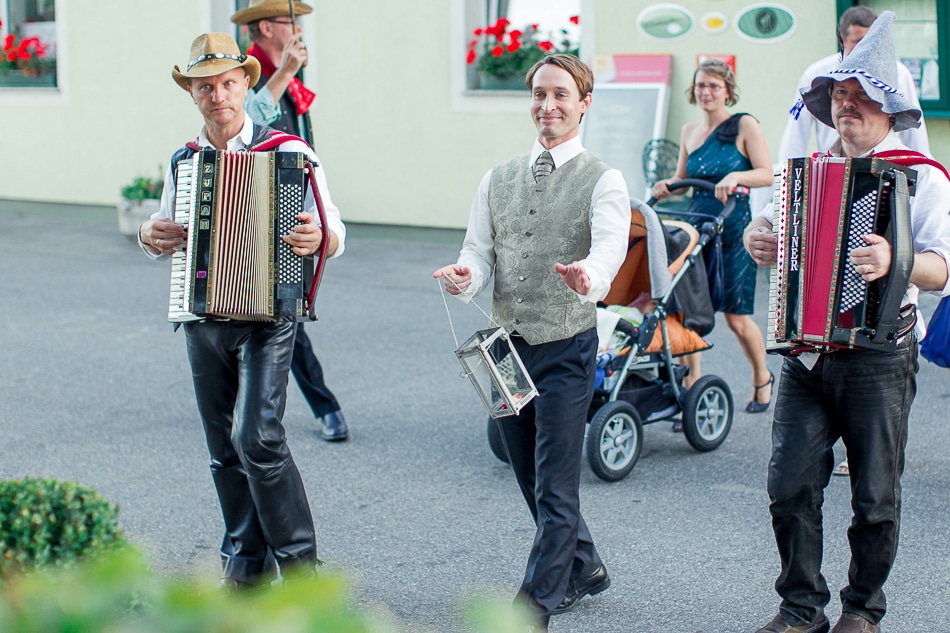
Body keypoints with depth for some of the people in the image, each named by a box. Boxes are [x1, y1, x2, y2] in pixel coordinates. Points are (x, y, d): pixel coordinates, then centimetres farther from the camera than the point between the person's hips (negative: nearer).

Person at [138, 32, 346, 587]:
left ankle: (300, 566, -4)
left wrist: (319, 237, -29)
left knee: (257, 436, -17)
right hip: (203, 318, 5)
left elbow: (334, 232, -6)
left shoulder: (287, 152, -4)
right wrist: (151, 235, -1)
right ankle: (244, 568, 22)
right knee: (226, 452, 10)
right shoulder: (182, 162, 10)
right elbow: (164, 237, 23)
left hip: (268, 315, -5)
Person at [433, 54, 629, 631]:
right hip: (507, 344, 6)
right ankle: (584, 569, 37)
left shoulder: (603, 181, -7)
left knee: (555, 486, -4)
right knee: (533, 480, 17)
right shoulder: (499, 179, 9)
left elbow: (610, 245, -25)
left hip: (566, 348, -5)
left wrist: (588, 275, -48)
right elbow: (479, 252, 4)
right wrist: (464, 277, -20)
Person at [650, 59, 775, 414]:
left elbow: (767, 174, -10)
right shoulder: (689, 131, 12)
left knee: (737, 318, -2)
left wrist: (736, 176, -27)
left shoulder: (744, 126, -3)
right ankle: (690, 388, 6)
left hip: (733, 231, -5)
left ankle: (762, 380, 23)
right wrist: (667, 185, -3)